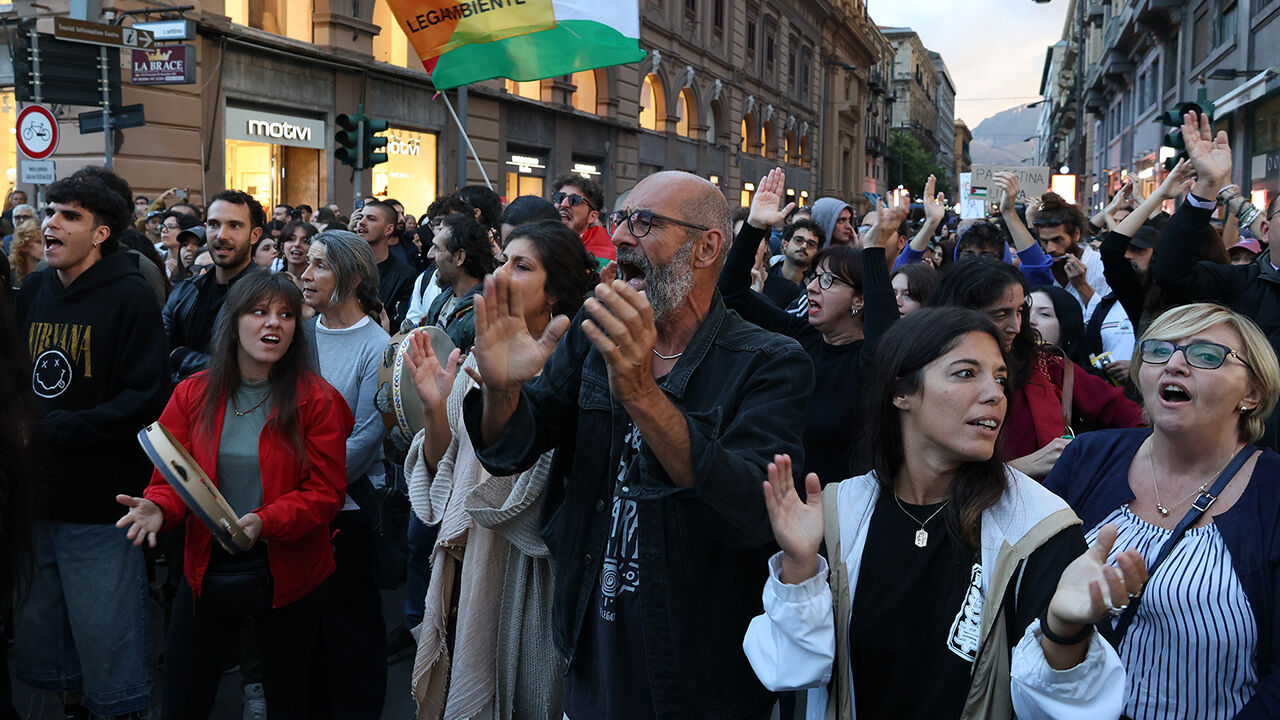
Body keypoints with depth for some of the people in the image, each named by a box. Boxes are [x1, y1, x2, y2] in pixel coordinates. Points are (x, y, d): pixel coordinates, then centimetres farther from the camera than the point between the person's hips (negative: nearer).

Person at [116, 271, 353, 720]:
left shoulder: (318, 401, -9)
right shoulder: (192, 394, -1)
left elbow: (326, 492, -11)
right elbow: (171, 476, 1)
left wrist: (266, 522, -26)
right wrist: (158, 508, -22)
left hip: (286, 576, -2)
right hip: (207, 571, 2)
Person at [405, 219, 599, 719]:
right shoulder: (478, 362, 3)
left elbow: (545, 485, -21)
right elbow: (443, 469, 5)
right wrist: (435, 408, -13)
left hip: (534, 566, -5)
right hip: (471, 559, 5)